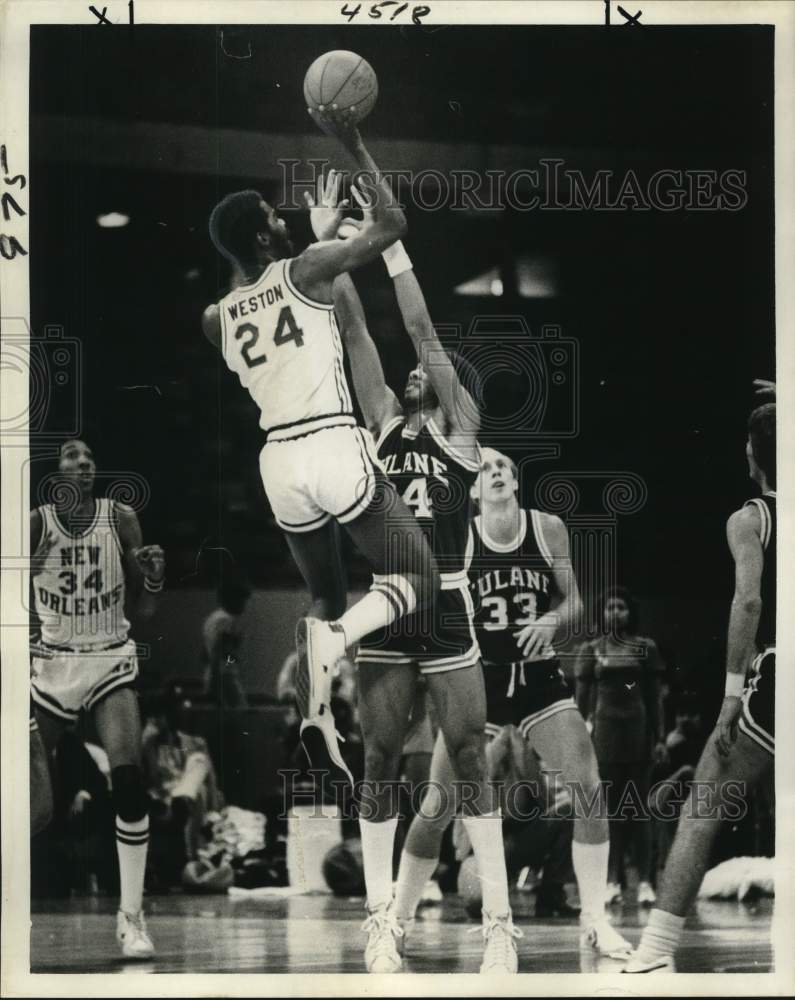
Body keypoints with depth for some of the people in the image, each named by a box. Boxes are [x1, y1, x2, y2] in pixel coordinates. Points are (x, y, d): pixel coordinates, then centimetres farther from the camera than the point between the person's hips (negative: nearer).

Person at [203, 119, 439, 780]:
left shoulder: (218, 319, 13)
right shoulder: (305, 269, -3)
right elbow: (392, 224, 2)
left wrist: (323, 231, 38)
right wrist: (354, 144, 8)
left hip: (280, 461, 5)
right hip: (335, 448, -5)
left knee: (326, 598, 22)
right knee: (419, 578, 5)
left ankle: (317, 720, 3)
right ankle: (336, 639, -25)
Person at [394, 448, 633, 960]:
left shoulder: (549, 529, -3)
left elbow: (574, 602, 2)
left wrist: (552, 621, -18)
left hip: (539, 677, 1)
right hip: (478, 679, -1)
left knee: (589, 788, -12)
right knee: (438, 806, -2)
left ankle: (595, 920, -1)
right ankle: (400, 916, 14)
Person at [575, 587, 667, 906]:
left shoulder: (645, 648, 5)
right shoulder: (592, 650, 5)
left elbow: (655, 697, 6)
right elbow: (582, 699, 6)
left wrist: (660, 738, 1)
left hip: (638, 731, 0)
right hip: (605, 732, 0)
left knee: (639, 807, 0)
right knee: (610, 808, 2)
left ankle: (644, 882, 1)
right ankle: (613, 881, 5)